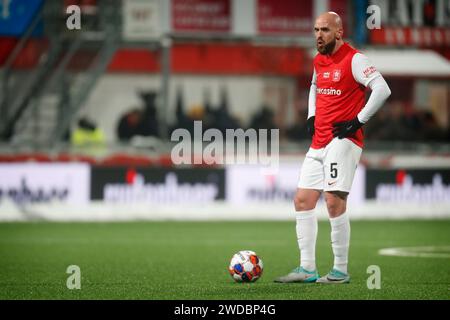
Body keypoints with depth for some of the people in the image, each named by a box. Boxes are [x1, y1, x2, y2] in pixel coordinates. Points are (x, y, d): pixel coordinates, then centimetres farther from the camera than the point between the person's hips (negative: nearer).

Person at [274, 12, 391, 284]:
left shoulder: (354, 59, -9)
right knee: (303, 200, 3)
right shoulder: (319, 61, 15)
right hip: (319, 143, 9)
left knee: (334, 202, -14)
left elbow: (382, 89, -18)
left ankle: (341, 271, -6)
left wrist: (358, 121, -17)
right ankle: (307, 269, 6)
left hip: (343, 141, -8)